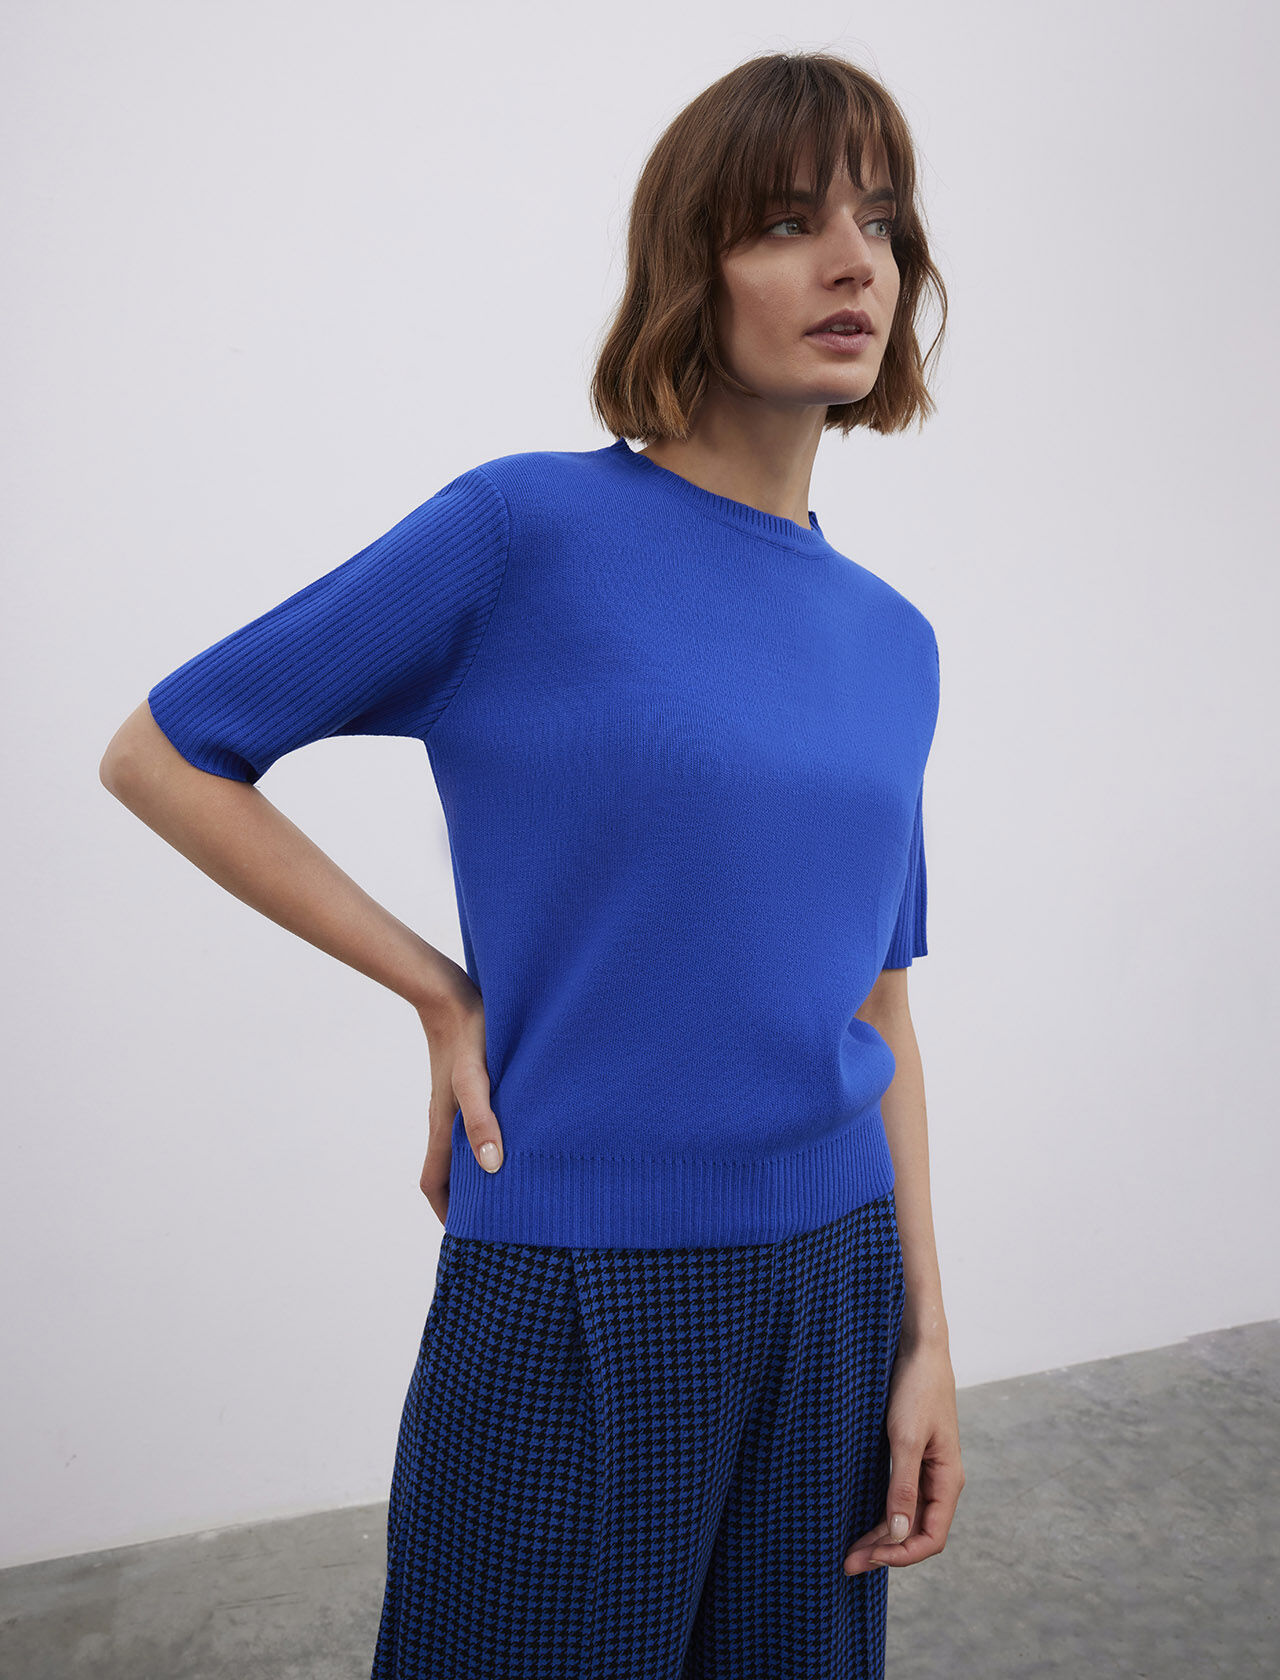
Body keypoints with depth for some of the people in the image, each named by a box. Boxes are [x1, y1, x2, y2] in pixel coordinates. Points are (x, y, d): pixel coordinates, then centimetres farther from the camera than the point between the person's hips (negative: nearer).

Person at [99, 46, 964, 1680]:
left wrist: (927, 1336, 8)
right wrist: (447, 996, -11)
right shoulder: (529, 526, -12)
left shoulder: (893, 641, 5)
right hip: (574, 1297, -5)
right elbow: (160, 756, -6)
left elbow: (876, 1007, 10)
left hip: (832, 1290, 5)